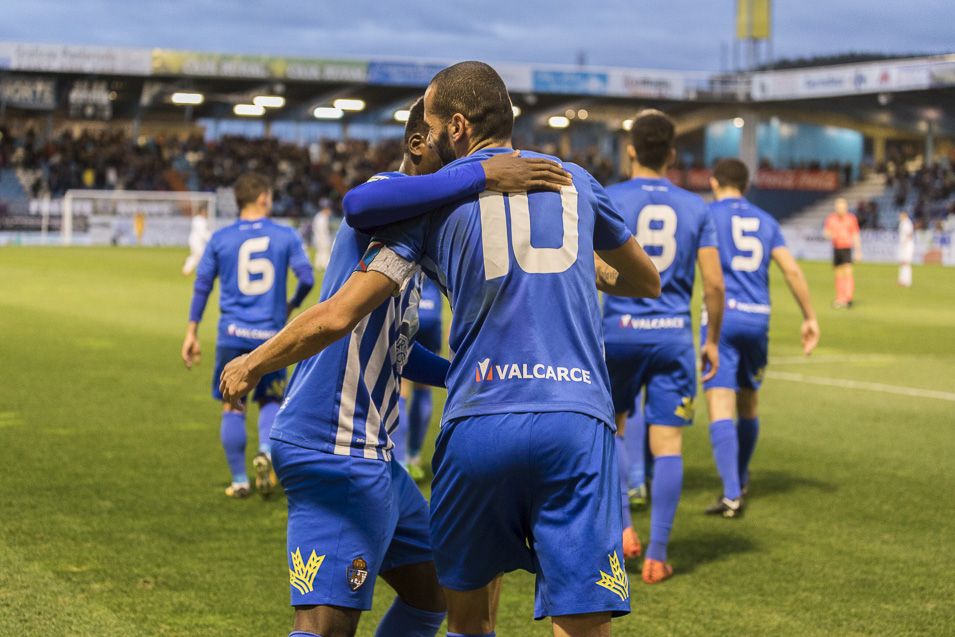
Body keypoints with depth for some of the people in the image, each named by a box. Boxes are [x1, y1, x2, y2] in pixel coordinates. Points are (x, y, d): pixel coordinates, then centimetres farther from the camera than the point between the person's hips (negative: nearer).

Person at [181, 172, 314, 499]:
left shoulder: (220, 239, 3)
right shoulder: (286, 236, 0)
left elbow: (201, 286, 5)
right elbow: (307, 278, -4)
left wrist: (191, 333, 11)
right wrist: (292, 305, 17)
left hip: (232, 334, 1)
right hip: (270, 334, 0)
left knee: (232, 408, 9)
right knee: (270, 401, 16)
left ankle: (239, 481, 10)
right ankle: (266, 451, -12)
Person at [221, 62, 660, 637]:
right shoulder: (573, 179, 19)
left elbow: (337, 317, 7)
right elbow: (648, 282, 34)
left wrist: (252, 366, 22)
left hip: (479, 423, 0)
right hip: (577, 418, 1)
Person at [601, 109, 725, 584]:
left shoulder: (607, 200, -3)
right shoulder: (694, 208, 5)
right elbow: (714, 283, 2)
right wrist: (713, 340, 12)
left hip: (619, 330, -1)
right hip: (674, 334, 1)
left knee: (609, 429, 20)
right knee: (668, 446, 3)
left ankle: (621, 527, 8)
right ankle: (656, 556, 4)